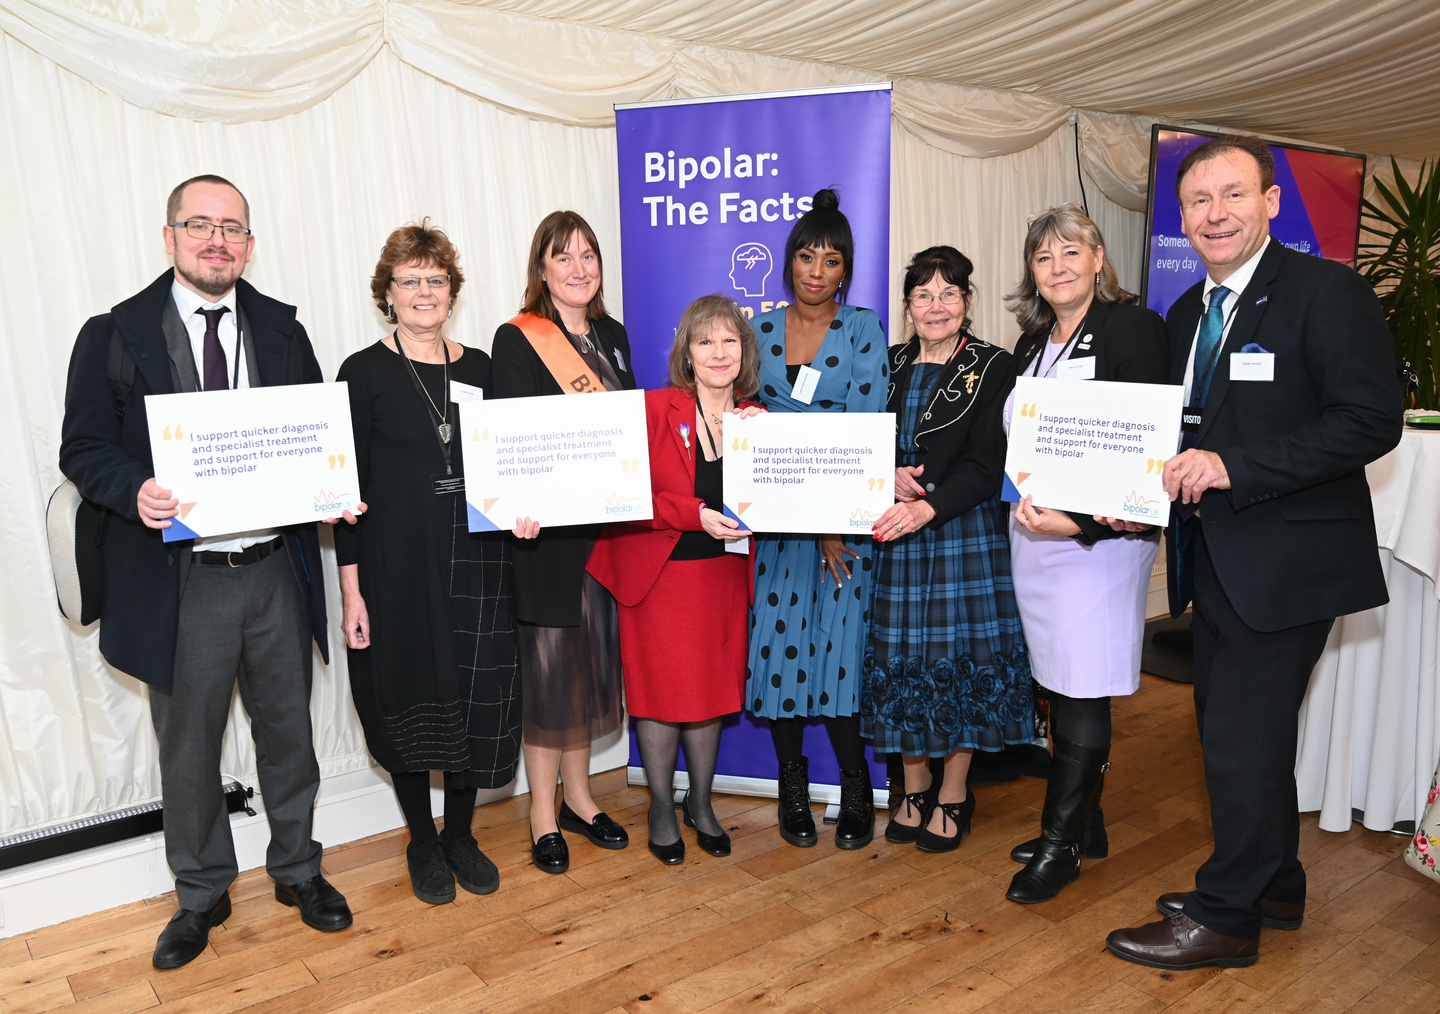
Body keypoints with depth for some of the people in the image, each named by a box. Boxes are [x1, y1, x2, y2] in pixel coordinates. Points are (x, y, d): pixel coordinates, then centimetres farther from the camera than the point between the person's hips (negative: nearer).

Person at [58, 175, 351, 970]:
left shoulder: (281, 329, 6)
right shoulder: (114, 334, 0)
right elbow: (83, 446, -1)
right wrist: (135, 491, -21)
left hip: (276, 571, 2)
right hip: (179, 581, -2)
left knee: (287, 733, 16)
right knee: (187, 749, 14)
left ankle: (296, 869, 37)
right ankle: (201, 895, 35)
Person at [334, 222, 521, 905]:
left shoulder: (477, 368, 8)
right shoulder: (364, 373, -3)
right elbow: (348, 486, -5)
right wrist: (351, 587, -9)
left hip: (475, 562, 3)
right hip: (397, 566, -3)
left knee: (477, 700, 9)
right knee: (411, 701, 8)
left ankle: (461, 835, 29)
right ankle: (423, 843, 29)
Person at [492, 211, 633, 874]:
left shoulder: (613, 335, 12)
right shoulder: (516, 340, -6)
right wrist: (519, 506, -31)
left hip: (609, 524, 6)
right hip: (546, 528, -6)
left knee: (593, 658, 14)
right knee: (548, 666, 2)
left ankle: (578, 796, 30)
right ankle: (543, 813, 18)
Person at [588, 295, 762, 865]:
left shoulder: (756, 419, 2)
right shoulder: (655, 409, -11)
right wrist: (696, 515, -27)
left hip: (722, 575, 4)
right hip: (656, 572, -3)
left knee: (711, 687, 12)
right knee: (661, 688, 6)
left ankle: (700, 802, 34)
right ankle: (662, 809, 27)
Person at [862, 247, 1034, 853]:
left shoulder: (994, 368, -2)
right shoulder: (890, 365, 10)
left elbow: (986, 465, -10)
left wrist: (928, 506, -23)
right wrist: (890, 475, -10)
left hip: (966, 530, -3)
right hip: (896, 534, 4)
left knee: (962, 652, 3)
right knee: (901, 656, 7)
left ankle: (954, 793, 21)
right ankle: (914, 788, 25)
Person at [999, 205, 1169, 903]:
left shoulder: (1134, 328, -6)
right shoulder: (1031, 345, 16)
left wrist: (1081, 521, -21)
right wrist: (1026, 506, -3)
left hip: (1100, 536, -7)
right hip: (1033, 534, 7)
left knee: (1082, 694, -1)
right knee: (1059, 685, 13)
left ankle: (1060, 844, 12)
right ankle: (1085, 825, 28)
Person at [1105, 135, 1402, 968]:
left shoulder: (1328, 292, -11)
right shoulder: (1186, 315, 12)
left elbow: (1372, 421, -19)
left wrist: (1234, 466, -25)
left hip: (1288, 563, -8)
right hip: (1216, 564, 8)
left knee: (1244, 741, -1)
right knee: (1236, 731, 18)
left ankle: (1225, 919, 16)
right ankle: (1275, 886, 37)